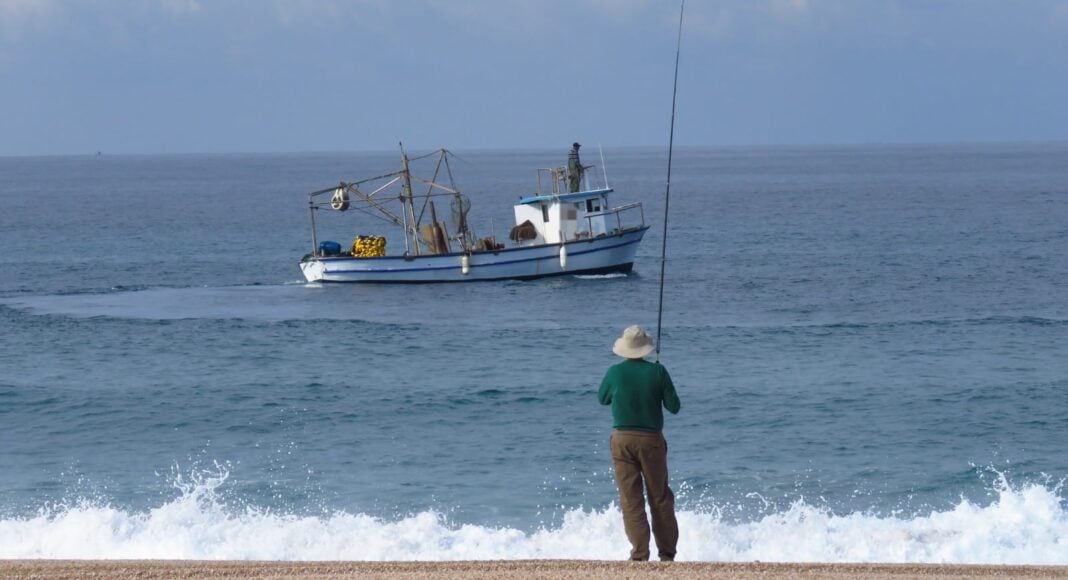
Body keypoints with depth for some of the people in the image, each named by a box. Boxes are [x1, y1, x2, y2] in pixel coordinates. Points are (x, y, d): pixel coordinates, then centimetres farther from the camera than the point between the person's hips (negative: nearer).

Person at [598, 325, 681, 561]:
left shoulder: (615, 372, -6)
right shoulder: (657, 372, -9)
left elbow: (602, 399, 12)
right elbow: (674, 407, -3)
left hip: (622, 440, 0)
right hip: (651, 440, 0)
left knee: (631, 500, 3)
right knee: (660, 499, 11)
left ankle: (640, 554, -3)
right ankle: (667, 553, 13)